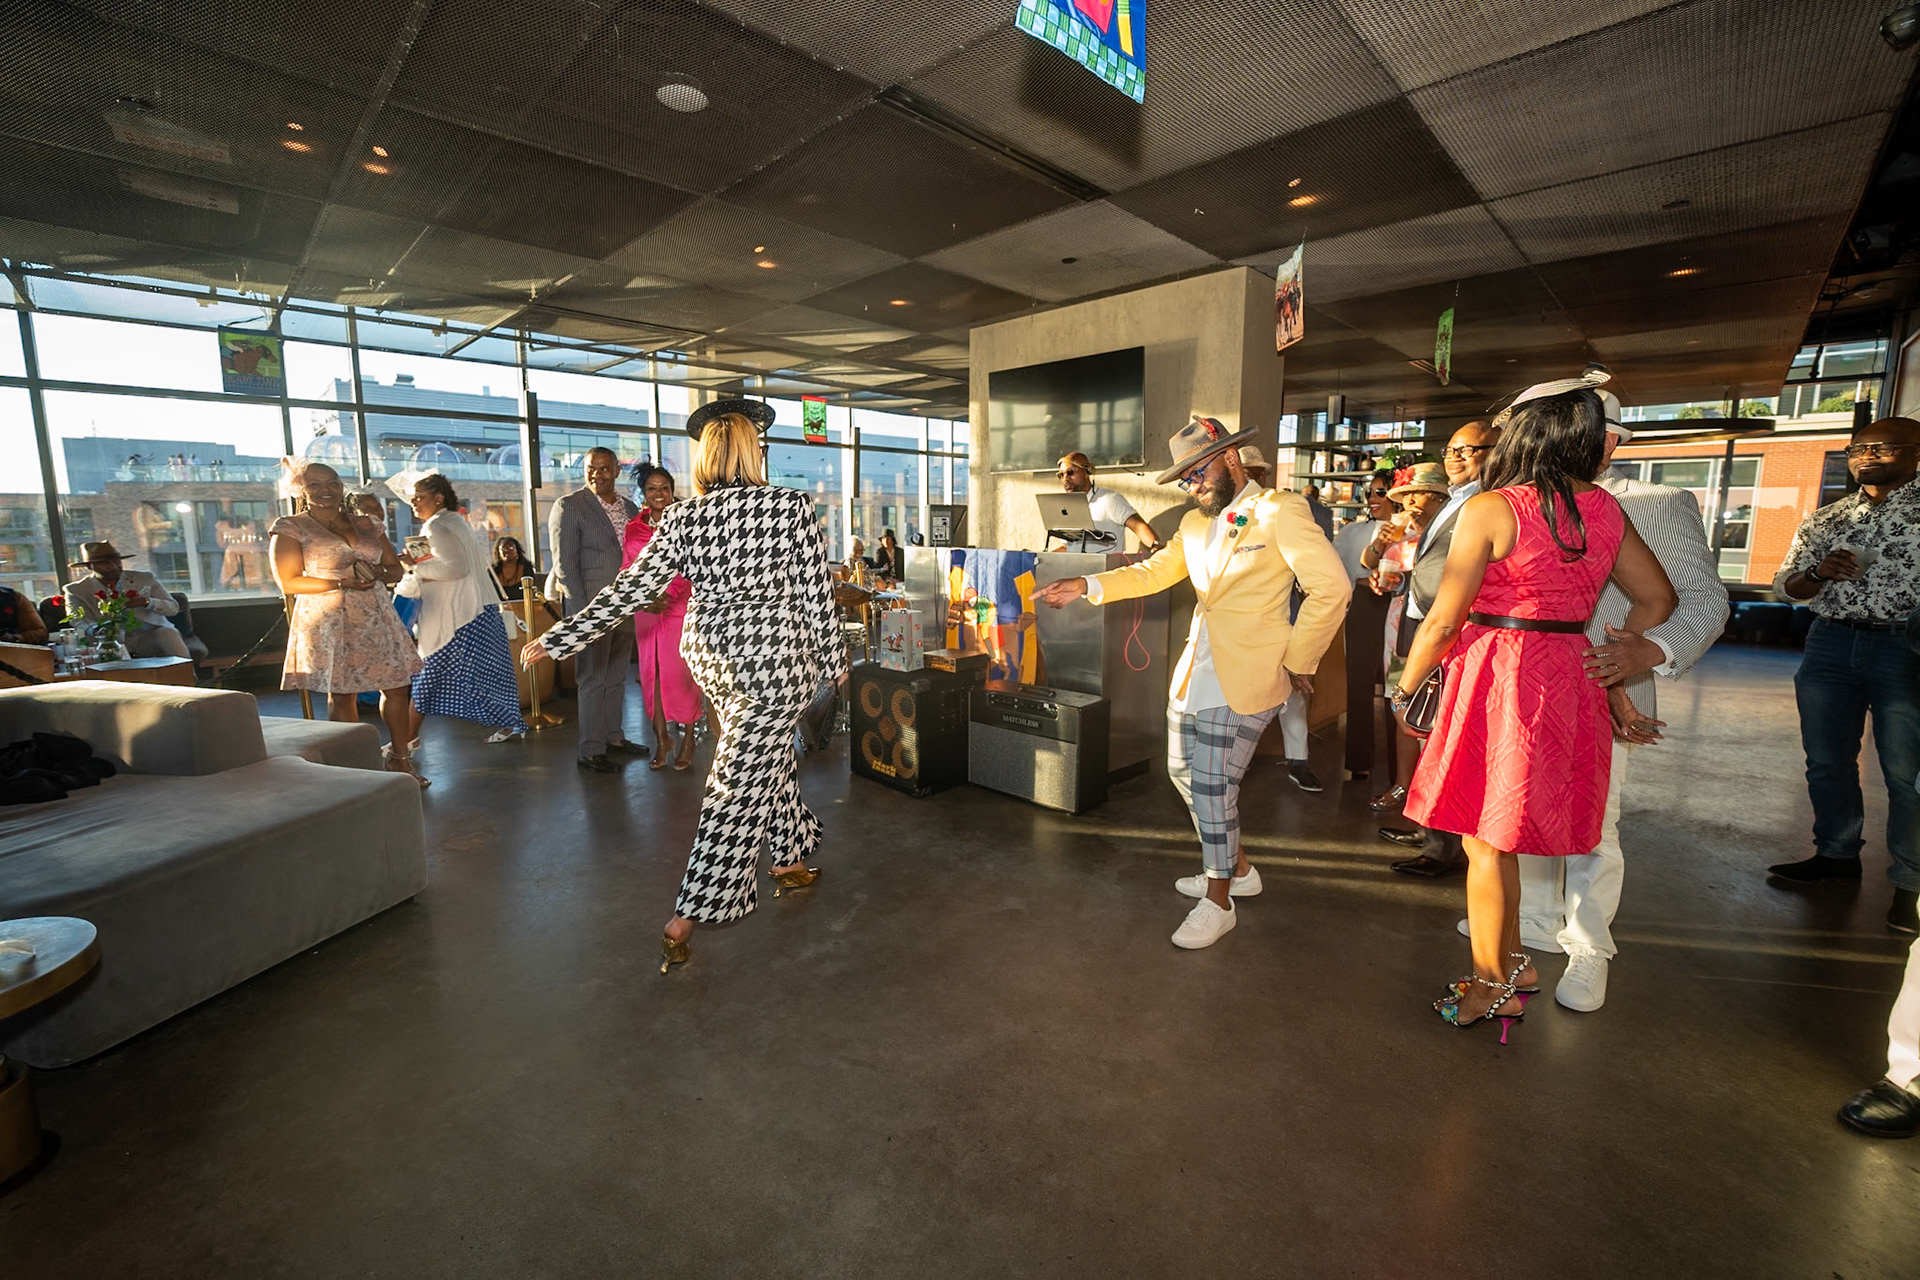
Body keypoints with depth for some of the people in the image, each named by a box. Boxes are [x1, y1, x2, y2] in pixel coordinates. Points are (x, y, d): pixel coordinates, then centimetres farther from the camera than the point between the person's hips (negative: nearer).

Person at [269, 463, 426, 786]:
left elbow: (397, 568, 15)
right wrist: (342, 583, -18)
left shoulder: (366, 525, 14)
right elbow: (288, 581, -8)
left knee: (396, 686, 2)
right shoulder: (290, 528, 1)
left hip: (377, 619, 4)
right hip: (328, 623, -4)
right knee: (342, 695, -1)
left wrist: (380, 574, -8)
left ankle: (400, 759, 14)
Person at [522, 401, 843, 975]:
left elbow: (631, 588, -2)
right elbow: (814, 594, -8)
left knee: (768, 755, 23)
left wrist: (558, 638, 8)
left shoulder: (682, 517, -1)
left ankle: (789, 861, 38)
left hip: (708, 653, 5)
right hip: (774, 653, -5)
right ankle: (686, 919, 5)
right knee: (742, 783, 0)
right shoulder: (793, 506, -10)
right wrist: (832, 660, 3)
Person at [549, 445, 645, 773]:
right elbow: (565, 564, -10)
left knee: (616, 676, 15)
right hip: (590, 604, -6)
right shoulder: (569, 506, -6)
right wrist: (582, 613, -16)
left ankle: (614, 737, 28)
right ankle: (591, 752, 9)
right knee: (593, 679, 0)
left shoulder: (629, 509, 12)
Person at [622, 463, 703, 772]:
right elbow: (628, 570, 7)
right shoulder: (633, 528, 11)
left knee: (681, 672, -2)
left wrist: (666, 596, -22)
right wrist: (645, 600, -10)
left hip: (680, 607, -4)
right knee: (651, 672, 6)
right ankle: (662, 738, 17)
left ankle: (688, 738, 10)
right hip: (645, 611, 4)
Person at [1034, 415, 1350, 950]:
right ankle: (1237, 869, 36)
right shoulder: (1194, 524, 15)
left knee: (1212, 786, -6)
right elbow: (1154, 571, 13)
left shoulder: (1280, 511, -7)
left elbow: (1331, 588, -10)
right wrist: (1086, 586, 0)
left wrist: (1299, 660, -8)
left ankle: (1218, 901, 16)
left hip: (1246, 678, -8)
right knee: (1185, 774, 14)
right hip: (1194, 674, 8)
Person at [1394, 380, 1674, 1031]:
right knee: (1499, 833, 20)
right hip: (1571, 679, 7)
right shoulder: (1605, 510, 6)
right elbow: (1659, 599, 15)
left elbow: (1443, 620, -14)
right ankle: (1513, 961, 33)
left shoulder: (1489, 509, -14)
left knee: (1486, 842, 8)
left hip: (1497, 681, -6)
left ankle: (1492, 989, 22)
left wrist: (1404, 690, -2)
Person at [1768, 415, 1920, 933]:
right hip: (1830, 643, 4)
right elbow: (1785, 585, 10)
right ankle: (1837, 854, 26)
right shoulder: (1824, 520, 12)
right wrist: (1819, 572, -11)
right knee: (1827, 763, 11)